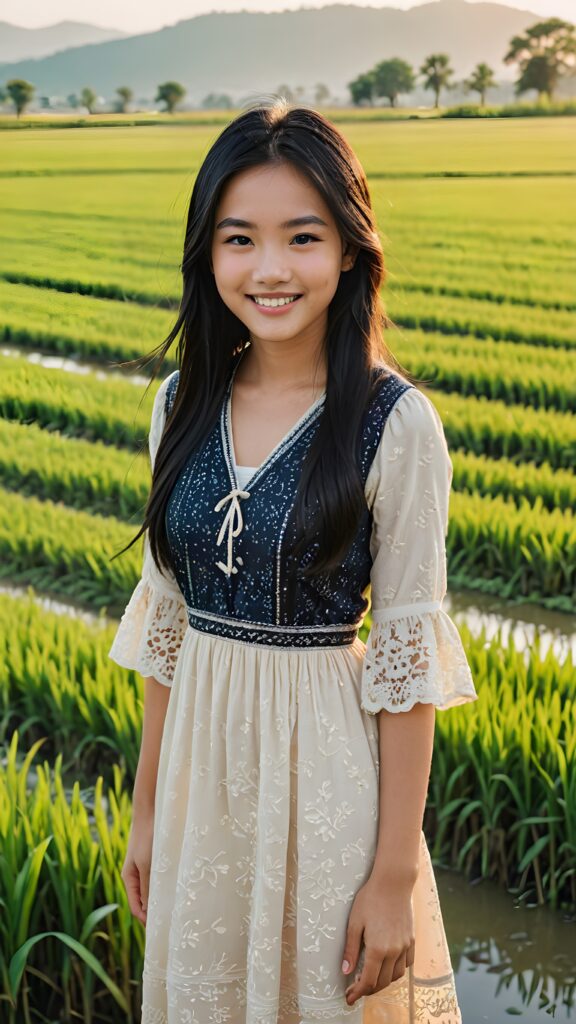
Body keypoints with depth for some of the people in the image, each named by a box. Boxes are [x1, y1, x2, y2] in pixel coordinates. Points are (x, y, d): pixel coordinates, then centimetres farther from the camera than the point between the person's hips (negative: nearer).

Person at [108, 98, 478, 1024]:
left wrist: (395, 875, -11)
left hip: (326, 763, -4)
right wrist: (147, 808, 10)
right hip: (202, 755, 5)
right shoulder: (184, 404, 0)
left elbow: (408, 656, -12)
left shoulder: (396, 424, -14)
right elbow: (167, 611, 7)